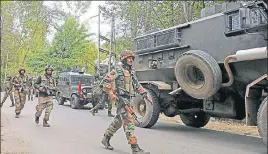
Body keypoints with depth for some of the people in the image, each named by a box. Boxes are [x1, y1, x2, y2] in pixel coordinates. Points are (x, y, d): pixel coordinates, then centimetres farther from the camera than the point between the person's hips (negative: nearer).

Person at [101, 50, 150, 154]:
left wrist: (144, 94, 9)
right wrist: (111, 94, -18)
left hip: (128, 99, 9)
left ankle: (106, 138, 34)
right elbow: (106, 81, -10)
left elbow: (137, 85, 21)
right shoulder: (118, 70, -7)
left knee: (118, 121, 18)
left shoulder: (132, 72, 17)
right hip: (120, 98, -9)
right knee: (129, 122, -14)